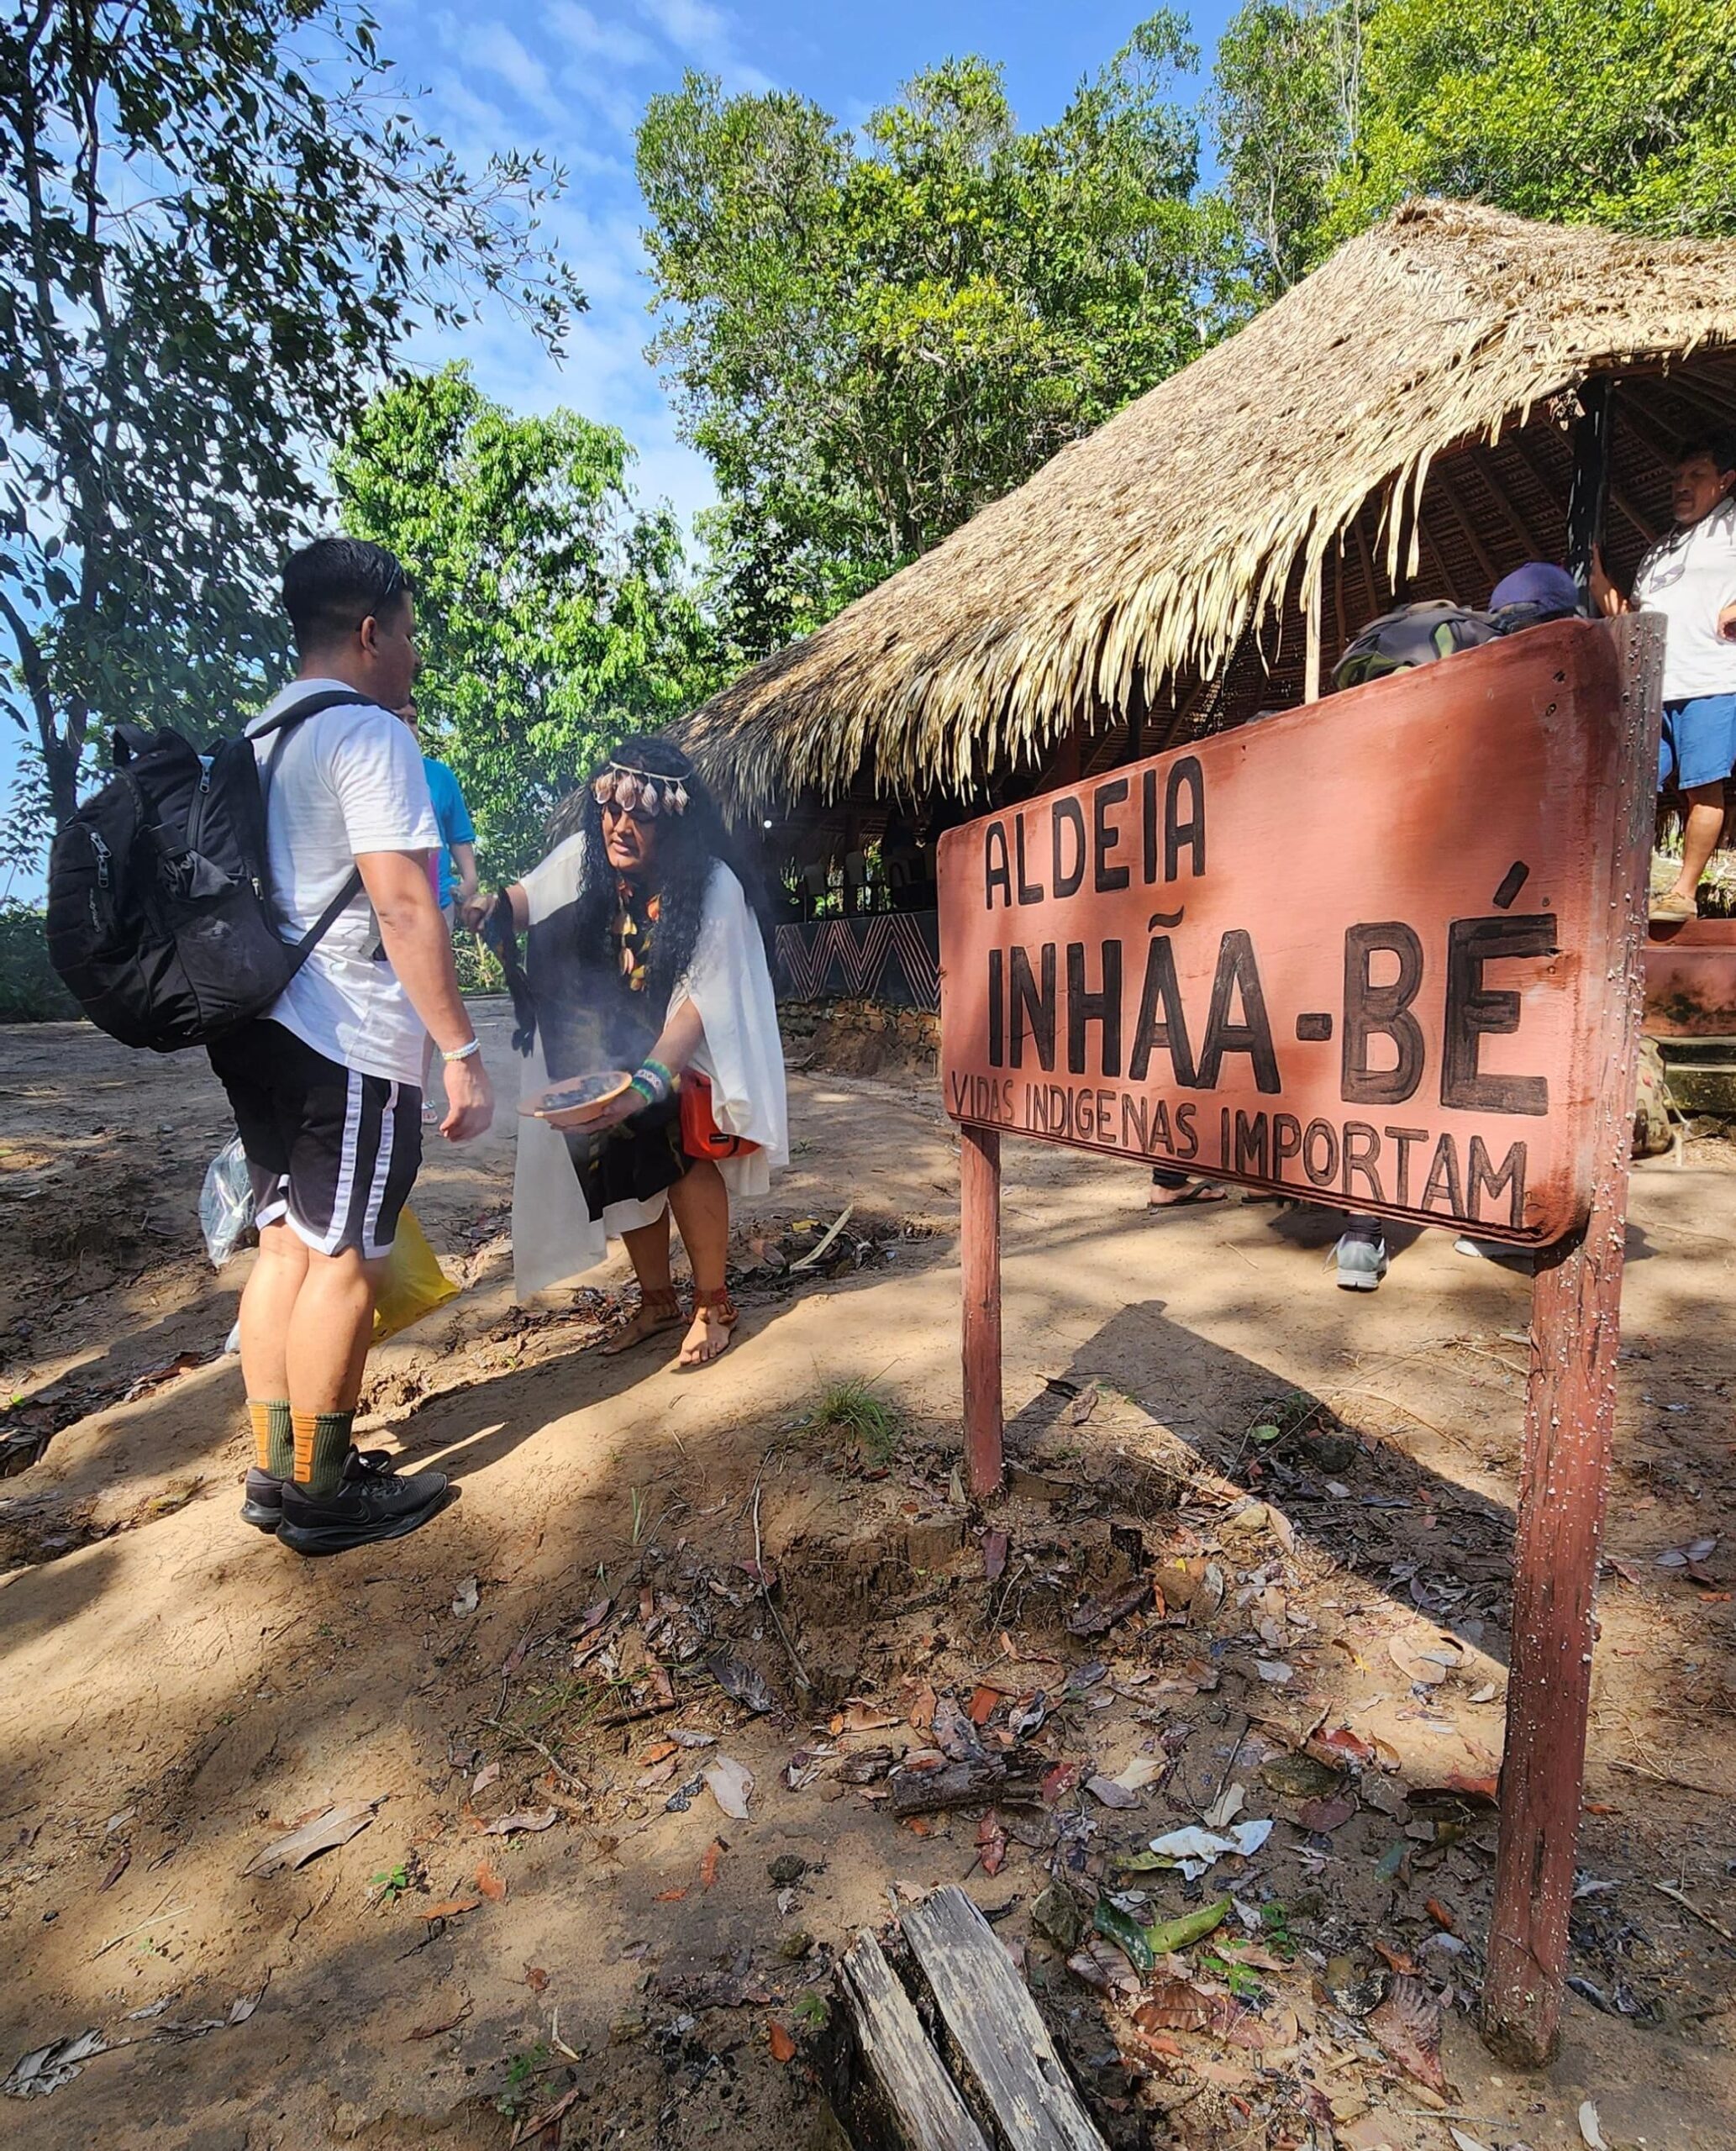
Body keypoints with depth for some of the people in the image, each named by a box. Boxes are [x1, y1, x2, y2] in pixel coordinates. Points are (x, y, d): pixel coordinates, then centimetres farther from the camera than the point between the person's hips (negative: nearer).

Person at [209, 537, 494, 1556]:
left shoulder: (259, 736, 18)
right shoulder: (369, 732, -11)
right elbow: (404, 908, -20)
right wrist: (463, 1052, -19)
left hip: (262, 1025, 9)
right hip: (347, 1042, -9)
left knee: (288, 1243, 14)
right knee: (345, 1258, 0)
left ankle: (276, 1473, 24)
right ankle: (325, 1494, 12)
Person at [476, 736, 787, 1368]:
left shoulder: (712, 888, -29)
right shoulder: (583, 856, -19)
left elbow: (698, 1000, -30)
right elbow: (529, 898, -1)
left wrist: (648, 1083, -40)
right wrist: (489, 908, -24)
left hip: (685, 1047, -4)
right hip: (605, 1047, 4)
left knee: (682, 1153, -15)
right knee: (622, 1160, 4)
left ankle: (712, 1304, 4)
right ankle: (657, 1299, 23)